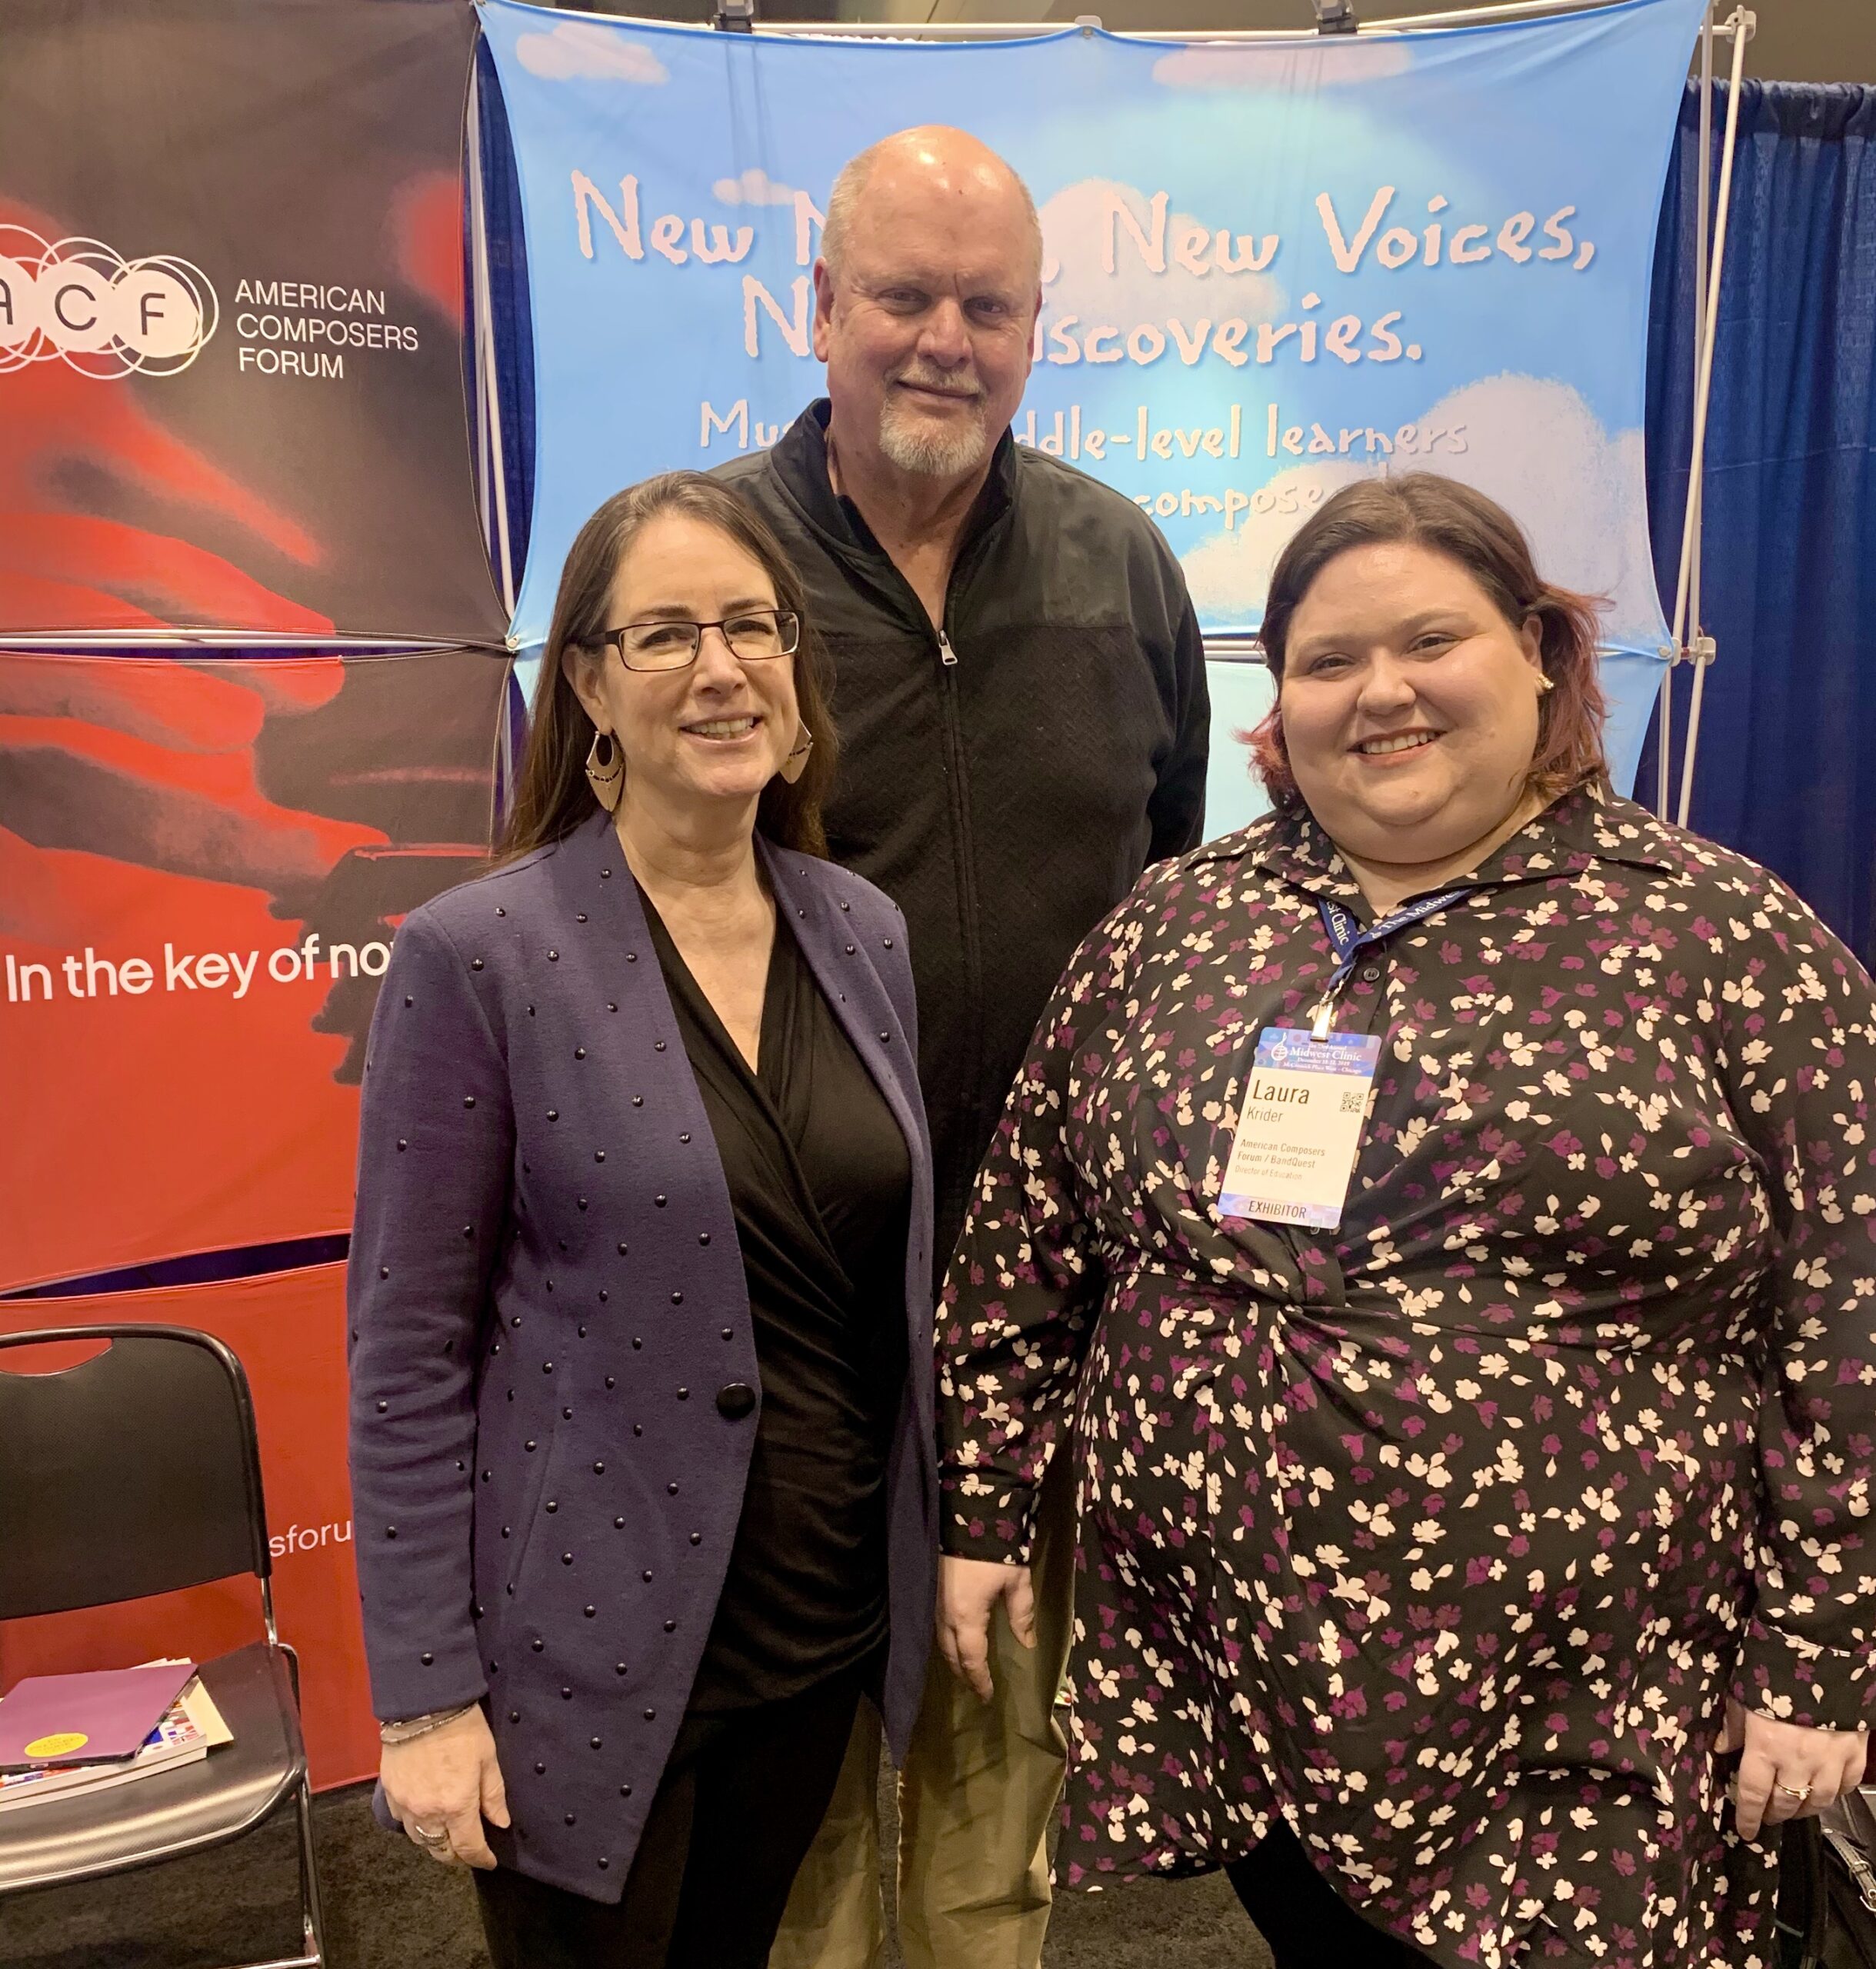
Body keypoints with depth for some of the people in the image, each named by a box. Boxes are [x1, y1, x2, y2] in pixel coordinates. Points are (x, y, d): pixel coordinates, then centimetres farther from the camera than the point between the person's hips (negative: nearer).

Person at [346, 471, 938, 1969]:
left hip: (832, 1622, 5)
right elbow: (409, 1351, -12)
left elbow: (898, 1280, 7)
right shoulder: (479, 955, -15)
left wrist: (941, 1551, 9)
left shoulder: (865, 934, -1)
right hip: (592, 1647, -4)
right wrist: (425, 1691, -10)